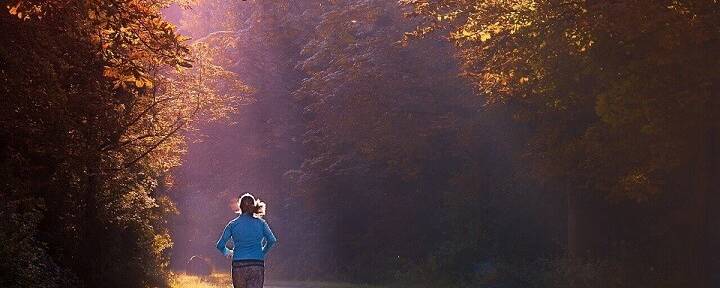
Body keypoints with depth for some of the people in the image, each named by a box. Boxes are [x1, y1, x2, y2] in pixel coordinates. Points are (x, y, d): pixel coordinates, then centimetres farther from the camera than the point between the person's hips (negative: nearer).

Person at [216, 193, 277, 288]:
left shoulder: (233, 224, 4)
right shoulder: (260, 223, 4)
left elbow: (220, 245, 1)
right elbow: (272, 240, -5)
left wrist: (227, 252, 22)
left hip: (238, 266, 0)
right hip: (257, 265, 0)